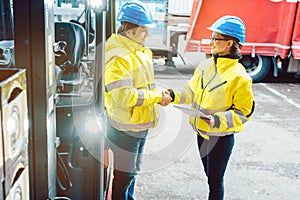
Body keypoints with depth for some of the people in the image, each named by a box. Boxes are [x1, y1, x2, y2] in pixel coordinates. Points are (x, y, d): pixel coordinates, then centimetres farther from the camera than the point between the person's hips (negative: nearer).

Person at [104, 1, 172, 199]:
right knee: (123, 175, 5)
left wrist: (159, 95, 2)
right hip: (125, 127, -10)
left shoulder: (140, 51, 9)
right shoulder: (118, 56, -23)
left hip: (140, 124, 10)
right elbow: (124, 96, -31)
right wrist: (157, 97, -22)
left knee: (133, 170, 24)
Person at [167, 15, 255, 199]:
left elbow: (243, 113, -16)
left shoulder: (239, 77, -20)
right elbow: (191, 93, 7)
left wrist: (218, 121, -30)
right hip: (202, 132, 6)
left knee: (215, 180, 10)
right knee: (210, 176, 24)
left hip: (221, 137, -6)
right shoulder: (206, 65, 0)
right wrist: (173, 95, -9)